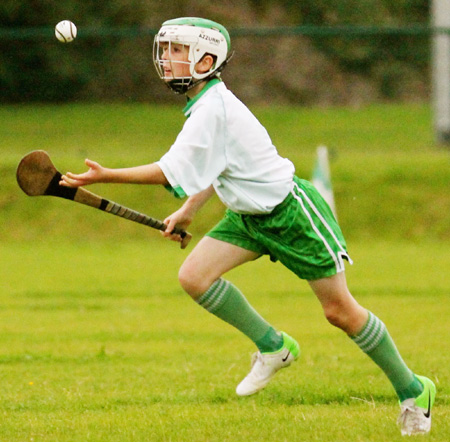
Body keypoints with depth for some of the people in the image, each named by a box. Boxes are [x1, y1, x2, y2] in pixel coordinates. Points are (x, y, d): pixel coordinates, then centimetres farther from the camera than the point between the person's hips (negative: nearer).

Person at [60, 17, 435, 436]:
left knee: (340, 311, -2)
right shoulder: (207, 103, 4)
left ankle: (413, 391, 15)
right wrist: (187, 211, 17)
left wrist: (106, 176, -30)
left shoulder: (212, 111, -26)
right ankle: (273, 347, 8)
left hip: (292, 212, -9)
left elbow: (172, 173, -30)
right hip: (249, 216, 9)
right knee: (194, 275, -9)